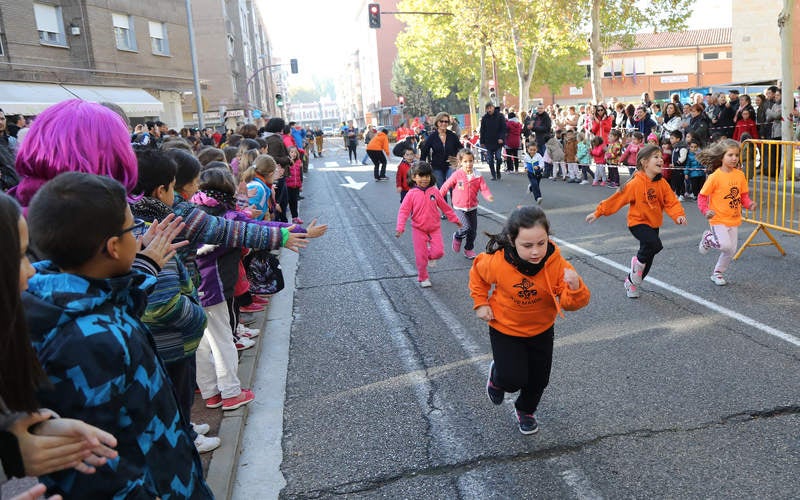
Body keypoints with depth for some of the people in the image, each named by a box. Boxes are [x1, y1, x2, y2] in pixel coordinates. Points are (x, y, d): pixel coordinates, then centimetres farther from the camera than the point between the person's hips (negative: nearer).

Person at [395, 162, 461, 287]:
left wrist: (454, 219, 14)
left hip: (434, 228, 2)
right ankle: (423, 278, 24)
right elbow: (404, 211, -11)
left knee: (439, 252, -7)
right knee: (421, 256, 3)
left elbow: (445, 206, 8)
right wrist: (400, 227, -22)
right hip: (419, 230, -2)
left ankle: (430, 255, 28)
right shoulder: (411, 194, -9)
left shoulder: (434, 191, -2)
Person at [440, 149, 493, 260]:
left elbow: (484, 188, -9)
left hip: (472, 208, 3)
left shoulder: (478, 176, -5)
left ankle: (469, 249, 31)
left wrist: (489, 196, -30)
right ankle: (457, 237, 11)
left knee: (473, 231, 10)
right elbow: (446, 186, -3)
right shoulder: (457, 175, -11)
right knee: (466, 227, -21)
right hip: (459, 208, -3)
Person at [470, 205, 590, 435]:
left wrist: (575, 288, -43)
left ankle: (525, 410, 48)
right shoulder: (497, 263, -28)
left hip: (541, 331, 2)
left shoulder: (556, 263, -26)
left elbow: (572, 304, -22)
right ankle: (496, 374, 30)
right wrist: (481, 303, -7)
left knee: (539, 379, 16)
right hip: (505, 330, -2)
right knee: (513, 379, -8)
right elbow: (477, 274, -3)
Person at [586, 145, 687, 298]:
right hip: (638, 222, -6)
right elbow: (616, 199, -13)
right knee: (655, 245, -30)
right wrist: (598, 213, -11)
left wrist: (678, 215, -25)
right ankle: (638, 262, 1)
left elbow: (671, 202, -5)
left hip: (653, 224, 6)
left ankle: (631, 282, 35)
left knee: (649, 256, 13)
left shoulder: (662, 183, -3)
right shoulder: (635, 184, -18)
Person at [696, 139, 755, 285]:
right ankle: (708, 238, 12)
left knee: (731, 250, 10)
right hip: (718, 219, -5)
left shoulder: (739, 175, 1)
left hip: (734, 219, 6)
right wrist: (705, 210, -25)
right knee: (726, 245, -20)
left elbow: (744, 195, 10)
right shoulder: (715, 176, -13)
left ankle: (718, 273, 31)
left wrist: (749, 204, -10)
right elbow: (702, 196, -9)